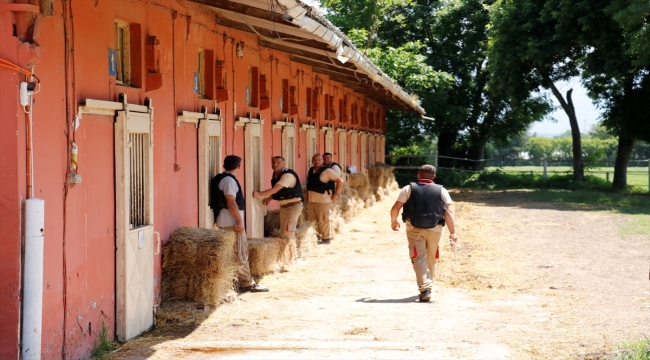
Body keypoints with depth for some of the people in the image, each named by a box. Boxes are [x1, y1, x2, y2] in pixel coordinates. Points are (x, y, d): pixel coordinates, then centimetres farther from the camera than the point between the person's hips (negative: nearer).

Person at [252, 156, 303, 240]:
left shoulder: (288, 175, -23)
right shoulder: (276, 175, 6)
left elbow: (274, 189, -32)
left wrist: (259, 194, -37)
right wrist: (269, 198, 7)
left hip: (293, 206, -9)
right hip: (283, 206, 9)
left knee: (288, 233, -13)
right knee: (283, 232, 13)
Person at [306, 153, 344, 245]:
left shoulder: (327, 171, -9)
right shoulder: (311, 170, 11)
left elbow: (340, 181, -9)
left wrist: (336, 194, -10)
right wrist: (307, 194, 18)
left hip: (323, 200, -7)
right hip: (311, 200, 7)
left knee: (323, 220, -2)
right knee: (311, 220, 11)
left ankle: (326, 239, 8)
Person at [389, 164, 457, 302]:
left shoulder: (409, 189, 3)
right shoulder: (441, 191, 5)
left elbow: (396, 207, -3)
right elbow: (448, 212, -4)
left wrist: (393, 221, 15)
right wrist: (452, 232, -6)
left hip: (414, 228, -2)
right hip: (434, 229, 2)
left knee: (419, 258, -2)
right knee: (431, 259, 18)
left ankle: (425, 289, -16)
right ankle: (428, 285, 30)